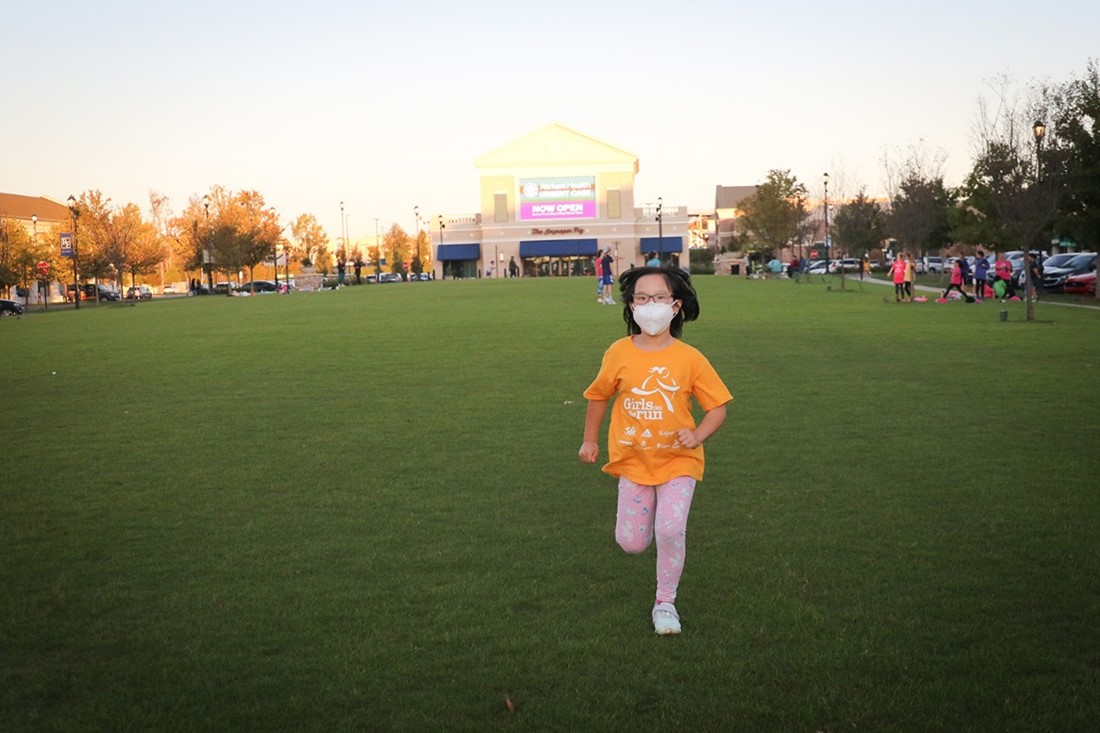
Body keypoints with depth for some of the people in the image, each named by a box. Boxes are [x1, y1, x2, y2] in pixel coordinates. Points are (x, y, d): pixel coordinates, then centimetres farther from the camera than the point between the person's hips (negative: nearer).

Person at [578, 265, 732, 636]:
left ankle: (665, 603, 9)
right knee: (631, 543, 4)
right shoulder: (619, 353, -7)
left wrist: (697, 435, -21)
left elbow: (718, 407, -4)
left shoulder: (690, 358, -11)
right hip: (633, 461, 2)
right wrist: (590, 441, 14)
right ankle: (650, 514, 41)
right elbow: (598, 396, 9)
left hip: (677, 460, -2)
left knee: (670, 531, -16)